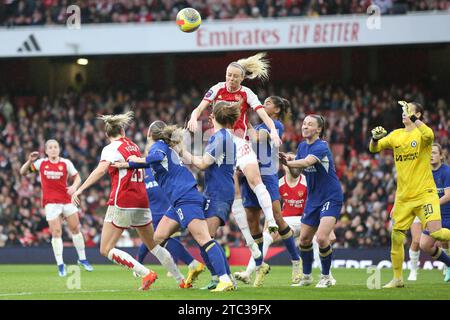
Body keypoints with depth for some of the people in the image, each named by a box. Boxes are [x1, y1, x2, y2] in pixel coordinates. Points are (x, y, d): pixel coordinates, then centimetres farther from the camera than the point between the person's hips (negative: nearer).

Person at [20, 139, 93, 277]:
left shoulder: (66, 163, 1)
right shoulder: (41, 163, 3)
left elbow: (77, 177, 7)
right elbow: (23, 172, 8)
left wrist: (74, 186, -14)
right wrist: (30, 161, -9)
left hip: (67, 200, 1)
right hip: (51, 202, -1)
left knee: (75, 228, 7)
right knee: (56, 232, -7)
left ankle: (82, 259, 24)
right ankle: (60, 265, 0)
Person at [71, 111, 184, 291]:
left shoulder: (111, 149, -5)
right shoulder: (134, 147, 14)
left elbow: (101, 170, -23)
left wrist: (80, 189, -28)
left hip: (122, 203, -7)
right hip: (141, 202, 7)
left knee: (106, 250, -3)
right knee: (154, 245, 21)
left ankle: (146, 274, -14)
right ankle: (181, 280, 23)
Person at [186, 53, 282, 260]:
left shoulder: (247, 94, -2)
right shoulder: (217, 89, 3)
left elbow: (263, 114, -14)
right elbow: (199, 109, -2)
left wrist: (273, 131, -33)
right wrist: (194, 118, -26)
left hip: (240, 142, -1)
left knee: (255, 179, -25)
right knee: (233, 192, -3)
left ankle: (271, 221, -33)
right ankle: (249, 239, -1)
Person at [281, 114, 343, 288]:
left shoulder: (321, 147, -18)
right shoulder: (302, 146, 7)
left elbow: (307, 162, -34)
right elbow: (298, 166, 7)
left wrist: (287, 162, -30)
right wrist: (289, 159, -13)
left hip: (331, 197, -8)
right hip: (313, 199, 8)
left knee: (322, 238, -20)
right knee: (304, 239, 9)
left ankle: (326, 277, -2)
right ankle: (306, 276, 26)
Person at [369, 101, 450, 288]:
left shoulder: (421, 133, -6)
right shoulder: (396, 135, 11)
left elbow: (429, 135, -30)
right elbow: (374, 148, 9)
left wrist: (413, 118, -32)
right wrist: (375, 138, -12)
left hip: (424, 193, -5)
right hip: (403, 197, 5)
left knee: (435, 231, -24)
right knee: (396, 236, 3)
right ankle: (397, 279, 15)